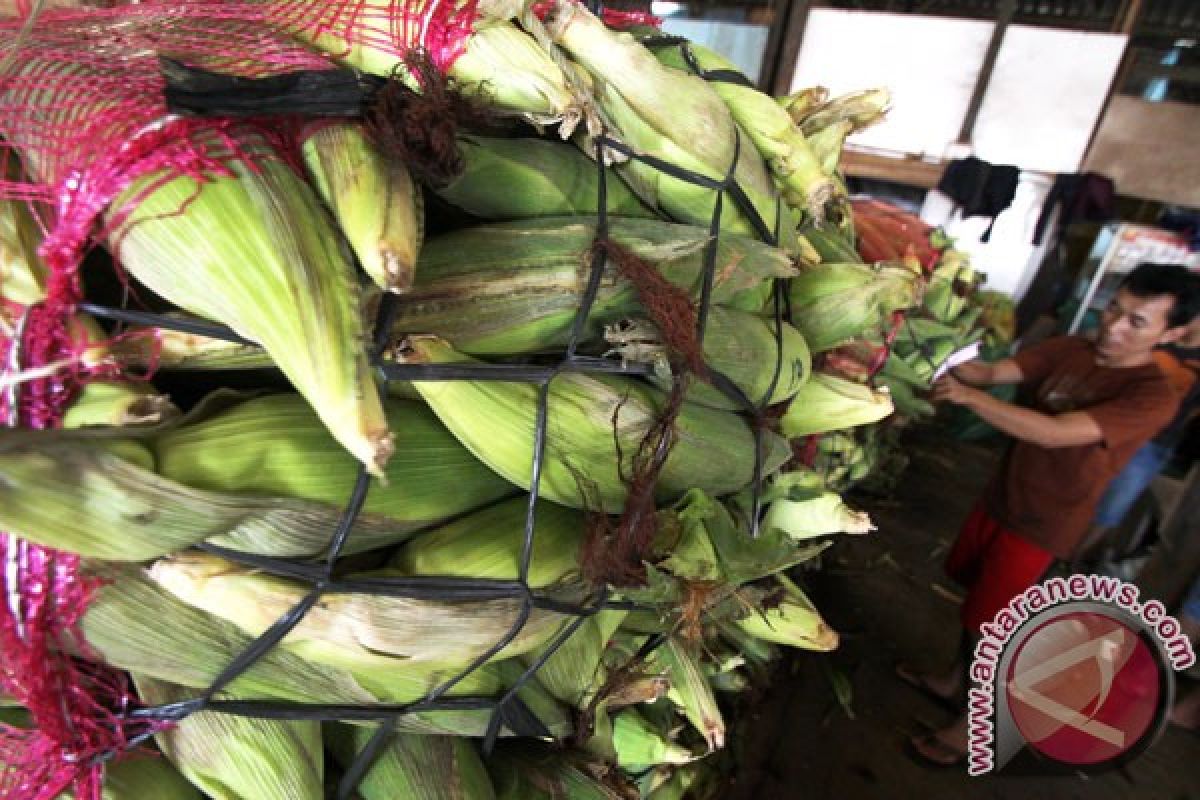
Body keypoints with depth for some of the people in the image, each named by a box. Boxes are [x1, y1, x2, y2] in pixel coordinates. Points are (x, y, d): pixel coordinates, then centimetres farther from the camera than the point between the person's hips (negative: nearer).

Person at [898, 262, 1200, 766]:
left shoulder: (1154, 397, -21)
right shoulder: (1067, 350, -2)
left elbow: (1054, 433, -33)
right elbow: (994, 372, -12)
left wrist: (968, 396, -38)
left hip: (1043, 526, -6)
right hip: (1001, 497, 6)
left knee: (987, 626, 3)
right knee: (975, 597, 21)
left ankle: (970, 726, 25)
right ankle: (955, 680, 43)